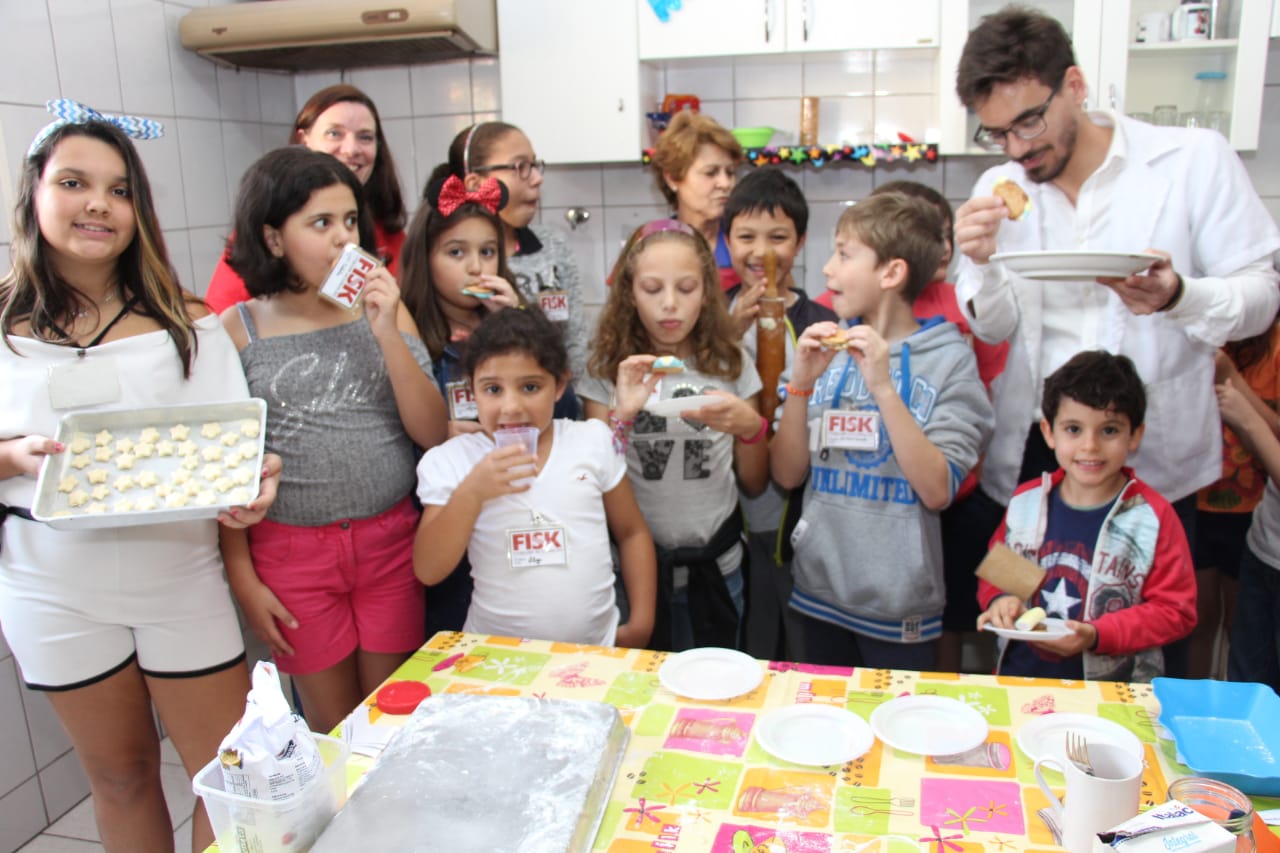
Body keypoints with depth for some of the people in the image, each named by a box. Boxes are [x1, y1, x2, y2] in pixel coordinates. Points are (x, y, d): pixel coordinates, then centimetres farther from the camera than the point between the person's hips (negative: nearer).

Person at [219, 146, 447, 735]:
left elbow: (433, 434, -6)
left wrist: (388, 332, -15)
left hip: (390, 540, 1)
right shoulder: (240, 328, -3)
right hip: (291, 550, -1)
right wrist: (243, 579, -1)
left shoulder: (382, 310, 1)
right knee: (331, 726, 13)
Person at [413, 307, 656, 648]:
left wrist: (641, 623, 5)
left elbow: (632, 533, 10)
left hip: (595, 648, 0)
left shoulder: (593, 440, 1)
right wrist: (471, 494, -19)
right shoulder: (449, 461, -3)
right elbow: (428, 572, -7)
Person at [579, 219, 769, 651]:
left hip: (714, 566, 1)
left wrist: (750, 428, -16)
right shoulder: (608, 368, -4)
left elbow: (754, 484, 3)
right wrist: (622, 414, -22)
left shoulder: (730, 364, -2)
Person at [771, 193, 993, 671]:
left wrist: (884, 387, -22)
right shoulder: (826, 350, 4)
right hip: (819, 588, 4)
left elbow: (938, 491, -17)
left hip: (898, 602, -3)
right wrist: (802, 381, -14)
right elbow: (786, 475, -2)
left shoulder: (948, 358, -6)